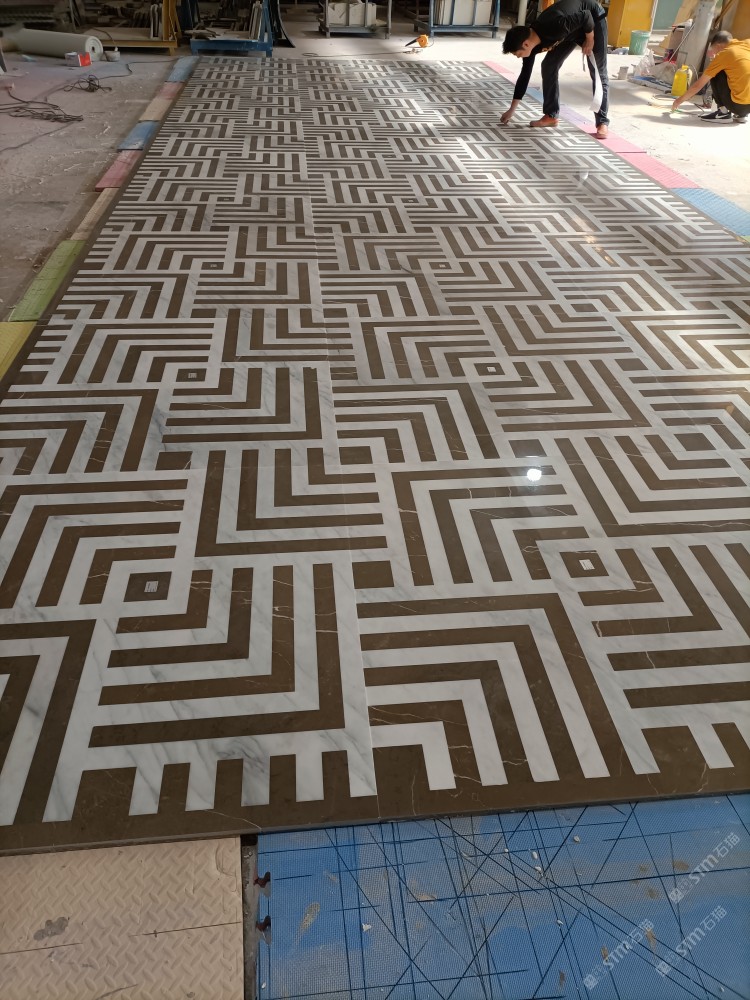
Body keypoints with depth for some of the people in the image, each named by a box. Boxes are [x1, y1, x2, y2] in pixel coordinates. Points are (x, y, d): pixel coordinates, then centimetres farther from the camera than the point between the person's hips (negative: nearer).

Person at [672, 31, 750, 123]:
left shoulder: (723, 55, -2)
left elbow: (698, 85, 4)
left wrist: (679, 100, 18)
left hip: (739, 105, -6)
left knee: (716, 74, 10)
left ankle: (723, 112, 5)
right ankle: (740, 114, 19)